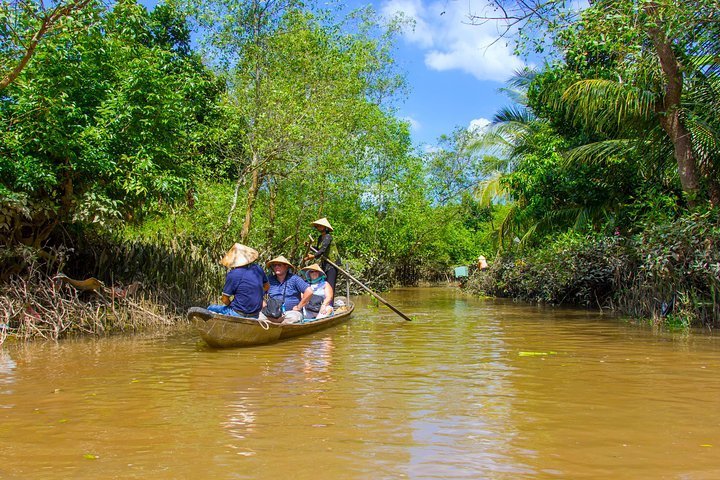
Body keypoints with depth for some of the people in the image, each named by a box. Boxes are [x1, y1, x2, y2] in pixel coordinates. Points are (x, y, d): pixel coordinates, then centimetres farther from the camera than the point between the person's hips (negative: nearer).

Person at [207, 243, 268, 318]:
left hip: (238, 314, -6)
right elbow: (267, 286, 17)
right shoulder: (258, 269, -1)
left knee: (210, 309, 12)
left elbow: (225, 300, -10)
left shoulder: (232, 275, -18)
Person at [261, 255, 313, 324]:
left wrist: (299, 307, -7)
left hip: (291, 311, -2)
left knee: (293, 318, -38)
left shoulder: (294, 279, 0)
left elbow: (309, 292, -9)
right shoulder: (270, 280, 10)